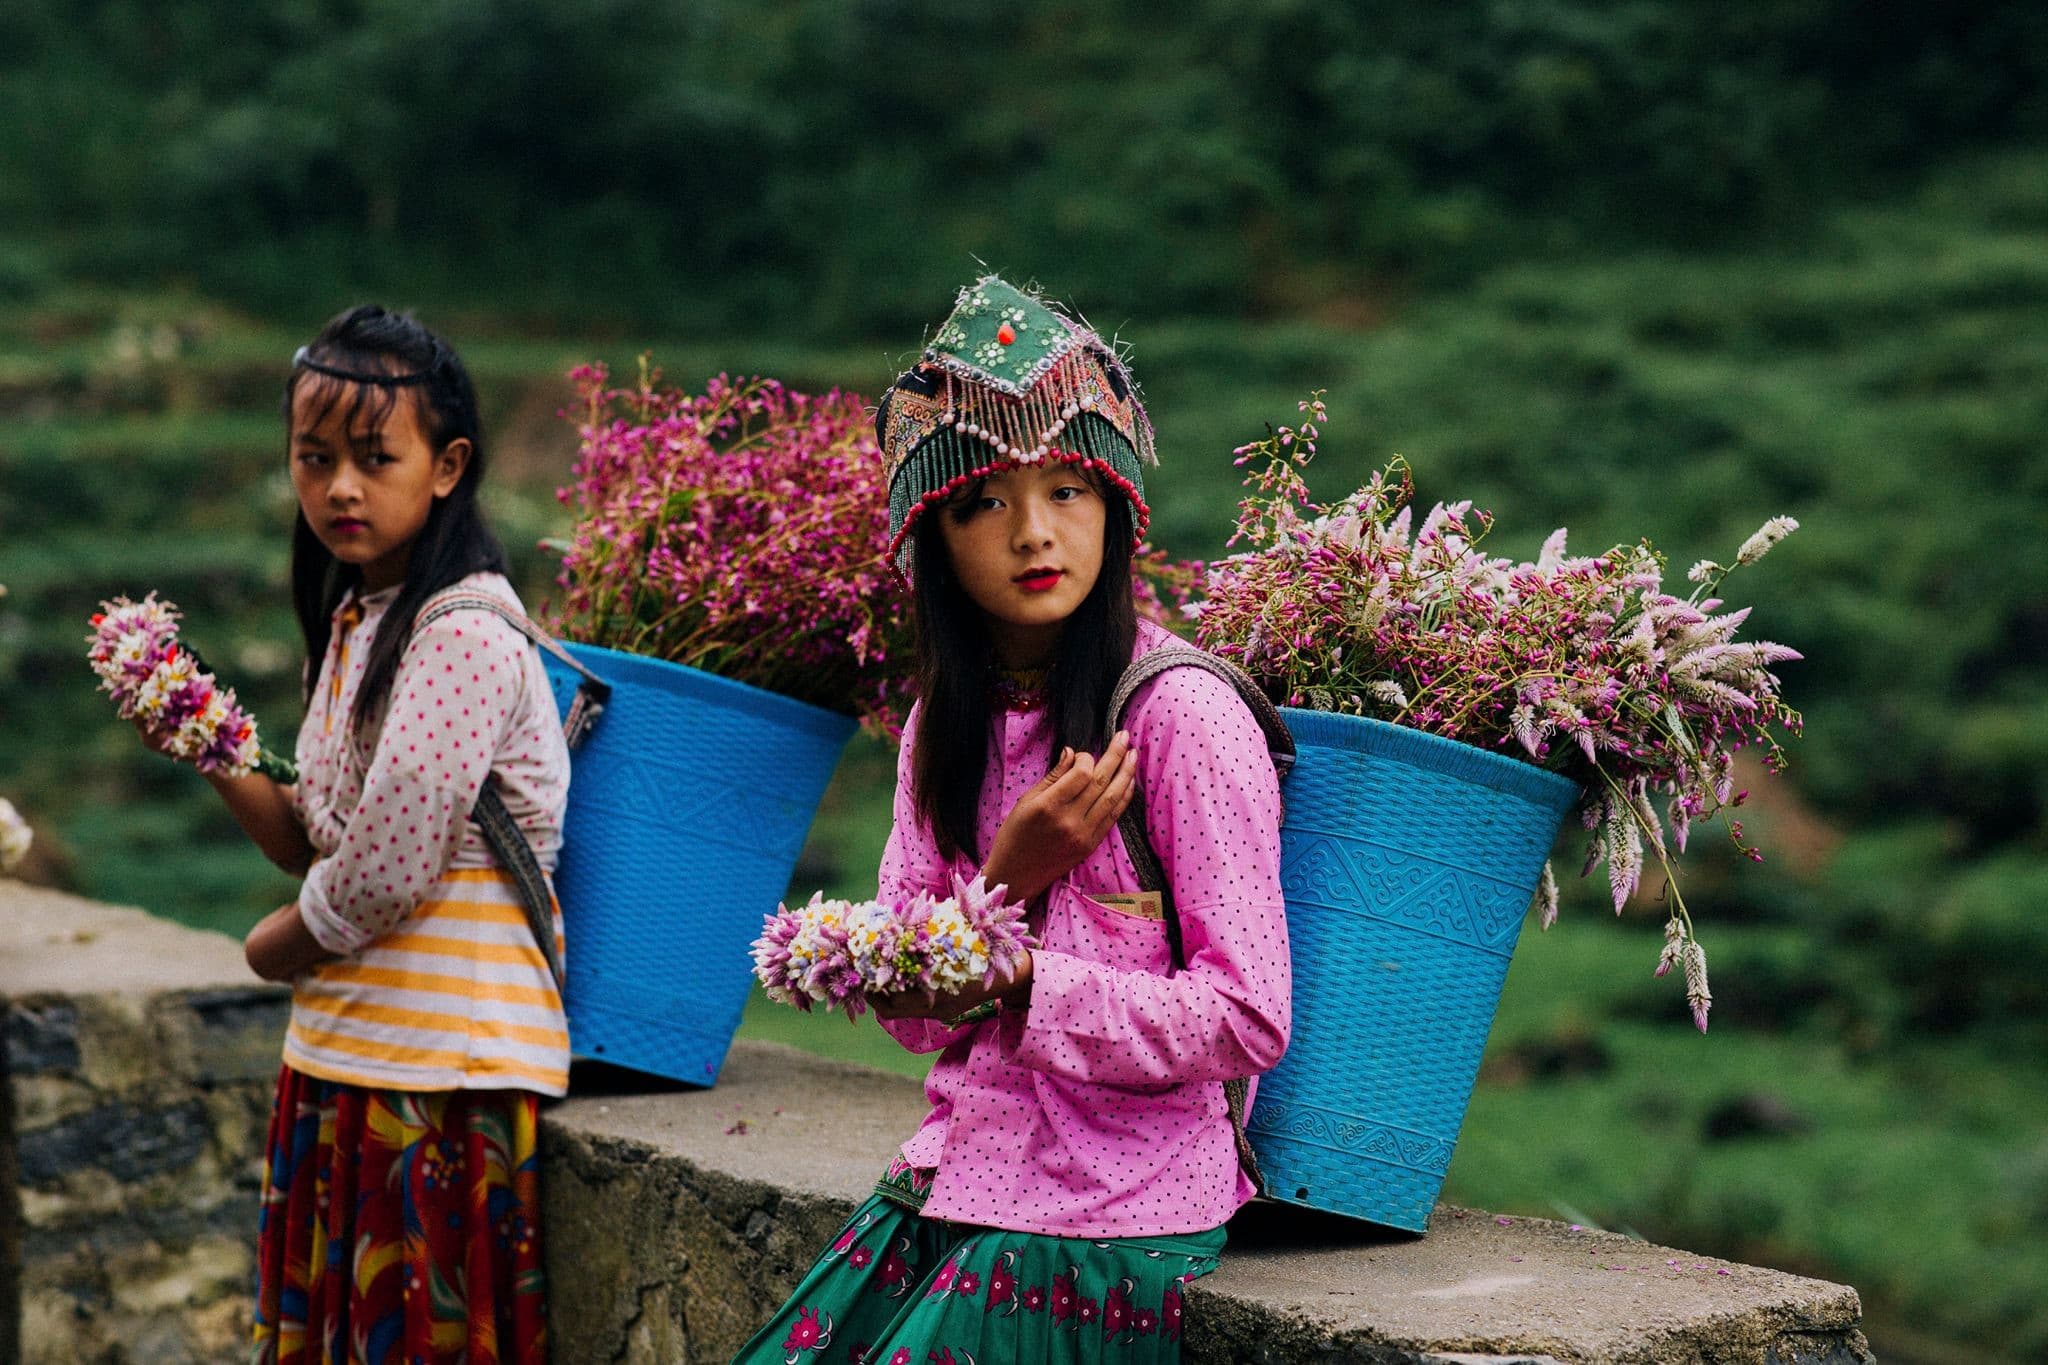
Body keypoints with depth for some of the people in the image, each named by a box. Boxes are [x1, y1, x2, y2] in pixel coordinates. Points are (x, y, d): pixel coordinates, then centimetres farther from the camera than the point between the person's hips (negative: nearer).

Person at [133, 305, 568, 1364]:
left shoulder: (465, 635, -17)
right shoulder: (355, 621, 12)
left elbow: (385, 874, -20)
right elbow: (318, 846, 13)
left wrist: (278, 946, -3)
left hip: (438, 1072, -9)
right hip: (342, 1057, 9)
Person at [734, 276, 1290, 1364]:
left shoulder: (1181, 714, -13)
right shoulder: (946, 725, 7)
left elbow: (1247, 1019, -16)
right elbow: (910, 1011, 3)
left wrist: (1014, 983, -22)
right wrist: (1006, 880, -15)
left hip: (1110, 1220, -6)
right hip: (956, 1178, 6)